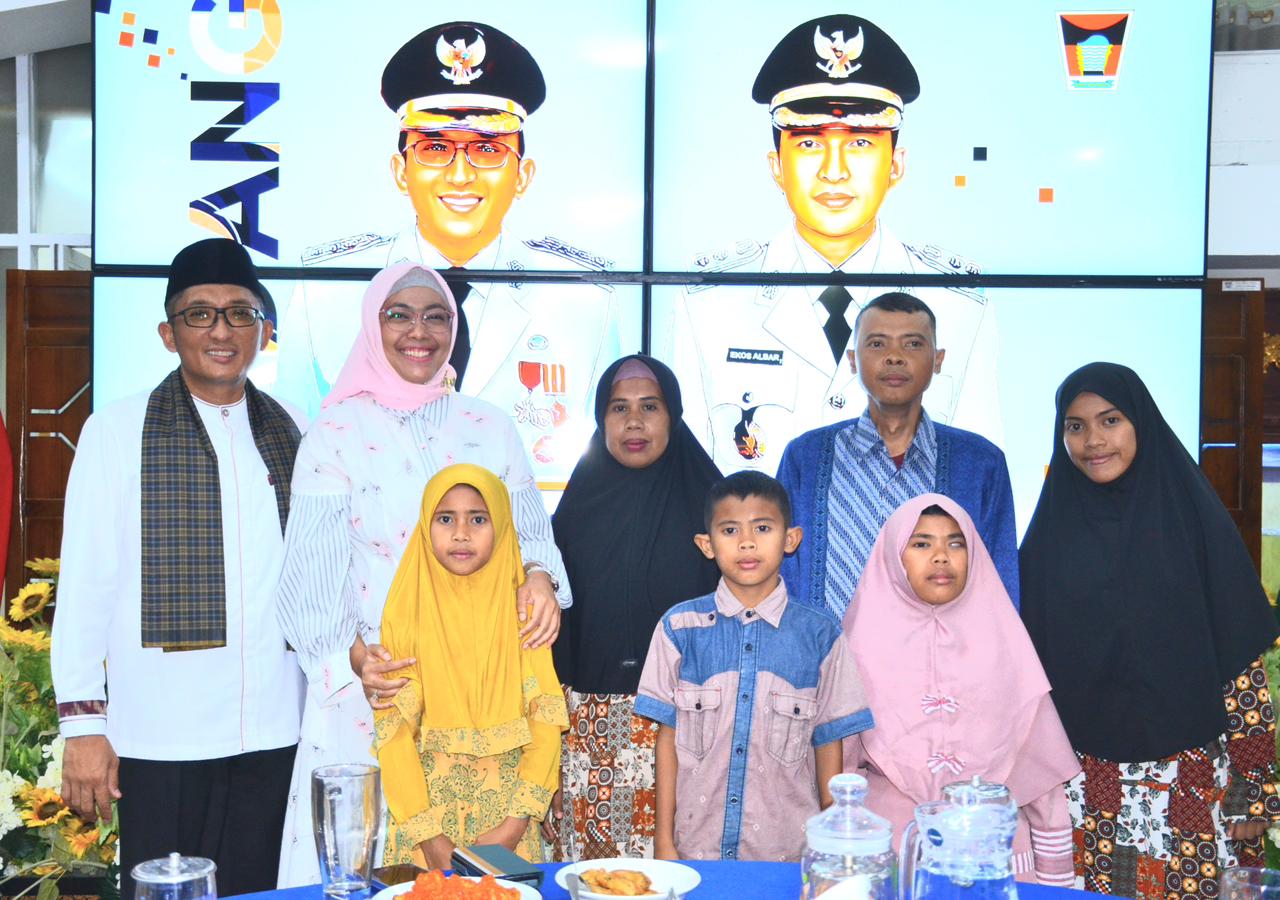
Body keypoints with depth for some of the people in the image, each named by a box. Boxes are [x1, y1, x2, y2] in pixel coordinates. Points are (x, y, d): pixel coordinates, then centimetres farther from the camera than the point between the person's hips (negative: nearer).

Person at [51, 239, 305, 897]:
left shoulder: (292, 435, 9)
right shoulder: (117, 431, -1)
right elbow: (84, 583, -2)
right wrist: (83, 724, -5)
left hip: (274, 732, 3)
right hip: (160, 739, -3)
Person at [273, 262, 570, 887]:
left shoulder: (489, 428, 9)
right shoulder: (337, 432, 2)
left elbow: (530, 529, 12)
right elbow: (312, 570, -3)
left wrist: (540, 575, -11)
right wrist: (351, 657, -18)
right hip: (372, 683, -2)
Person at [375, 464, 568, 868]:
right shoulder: (406, 612, -3)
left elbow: (546, 718, -4)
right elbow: (393, 729, -5)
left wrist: (517, 821, -12)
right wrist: (426, 831, -12)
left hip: (507, 798, 1)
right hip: (428, 800, 0)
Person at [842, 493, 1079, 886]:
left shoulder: (1000, 640, 3)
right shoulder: (867, 638, 0)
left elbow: (1039, 765, 5)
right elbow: (839, 762, 1)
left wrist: (1054, 876, 3)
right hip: (889, 844, -1)